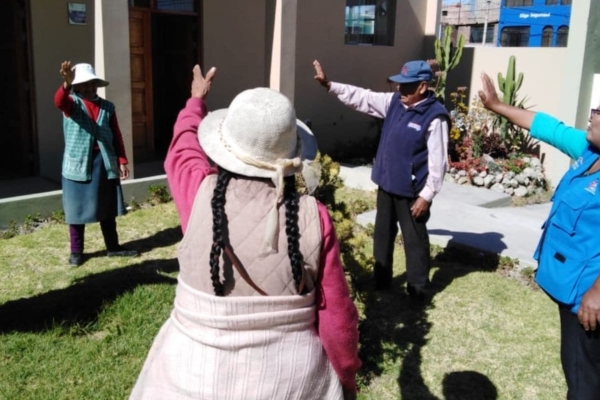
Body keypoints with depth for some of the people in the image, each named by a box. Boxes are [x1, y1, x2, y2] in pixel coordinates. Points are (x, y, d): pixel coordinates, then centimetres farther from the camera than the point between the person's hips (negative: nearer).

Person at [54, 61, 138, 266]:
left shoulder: (107, 107, 9)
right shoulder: (72, 103, 0)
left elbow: (116, 136, 10)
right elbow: (59, 101, -25)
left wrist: (122, 161, 4)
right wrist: (66, 83, -45)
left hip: (105, 162, 3)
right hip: (78, 162, -3)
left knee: (108, 208, 11)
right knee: (77, 209, 4)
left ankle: (113, 247, 23)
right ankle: (76, 251, 17)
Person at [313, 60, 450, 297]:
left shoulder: (435, 117, -19)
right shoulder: (394, 102, 3)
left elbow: (437, 161, -18)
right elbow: (362, 98, 6)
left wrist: (427, 195, -18)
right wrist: (329, 85, -2)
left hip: (411, 191, -8)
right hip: (387, 184, 8)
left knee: (414, 240, 6)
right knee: (383, 235, 18)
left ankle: (417, 291, 21)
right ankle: (381, 280, 35)